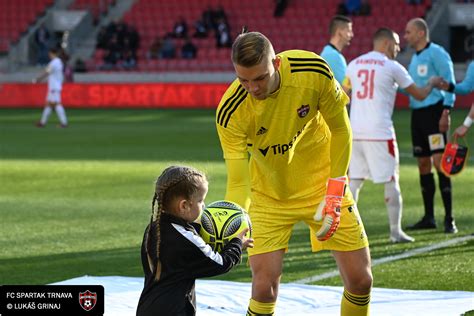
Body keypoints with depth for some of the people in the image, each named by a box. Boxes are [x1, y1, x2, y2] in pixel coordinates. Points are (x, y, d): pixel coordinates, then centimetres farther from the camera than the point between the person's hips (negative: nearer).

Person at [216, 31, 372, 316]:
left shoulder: (314, 71, -24)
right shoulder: (230, 112, -27)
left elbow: (340, 129, -9)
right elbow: (238, 182, -27)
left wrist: (335, 194, -14)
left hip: (322, 184, 2)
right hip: (269, 195, -1)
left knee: (360, 280, 0)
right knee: (264, 287, -15)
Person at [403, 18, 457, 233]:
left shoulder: (436, 54, -8)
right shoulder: (415, 57, 18)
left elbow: (449, 84, -13)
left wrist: (446, 111, -19)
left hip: (433, 111, -9)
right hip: (417, 112, 9)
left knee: (439, 162, -13)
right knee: (423, 164, 8)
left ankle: (449, 219, -12)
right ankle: (428, 218, 14)